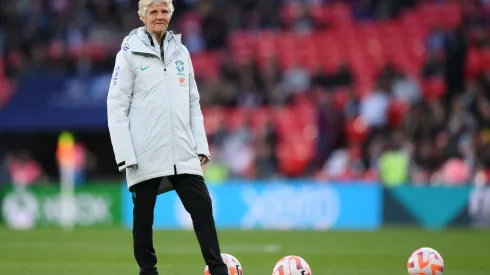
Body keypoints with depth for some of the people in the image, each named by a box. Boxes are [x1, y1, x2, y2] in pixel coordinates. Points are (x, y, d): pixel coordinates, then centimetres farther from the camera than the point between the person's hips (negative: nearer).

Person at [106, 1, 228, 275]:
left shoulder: (180, 52, 12)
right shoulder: (130, 54, -2)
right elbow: (117, 106, -5)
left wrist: (201, 146, 8)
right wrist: (125, 154, -12)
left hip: (182, 154, 4)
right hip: (145, 156, -4)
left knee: (202, 206, -5)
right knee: (144, 214, 4)